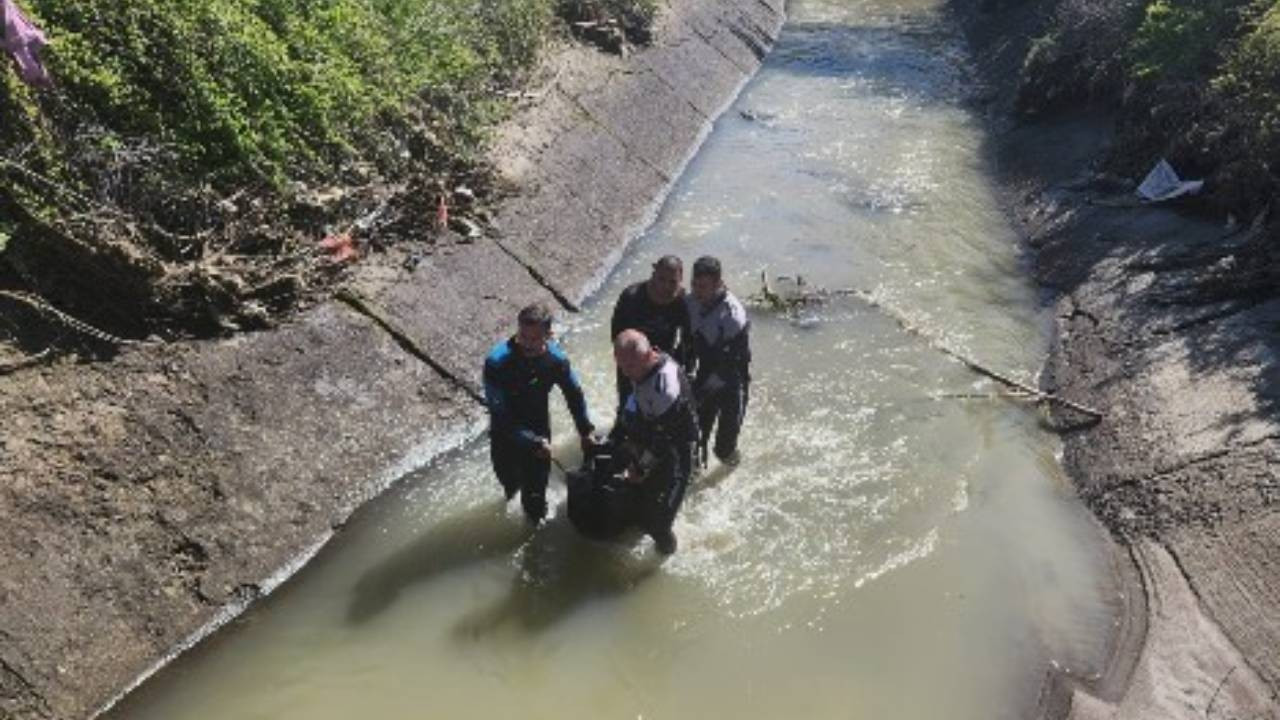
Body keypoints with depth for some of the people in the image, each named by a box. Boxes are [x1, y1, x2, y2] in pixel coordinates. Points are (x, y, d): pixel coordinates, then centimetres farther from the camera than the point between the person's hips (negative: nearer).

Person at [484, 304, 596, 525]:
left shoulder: (556, 359, -22)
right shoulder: (497, 362, -33)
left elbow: (574, 394, -2)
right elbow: (500, 414, -29)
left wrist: (586, 431, 5)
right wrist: (533, 442, -28)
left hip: (539, 429, 1)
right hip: (506, 432, -1)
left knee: (535, 492, 7)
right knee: (507, 476, 26)